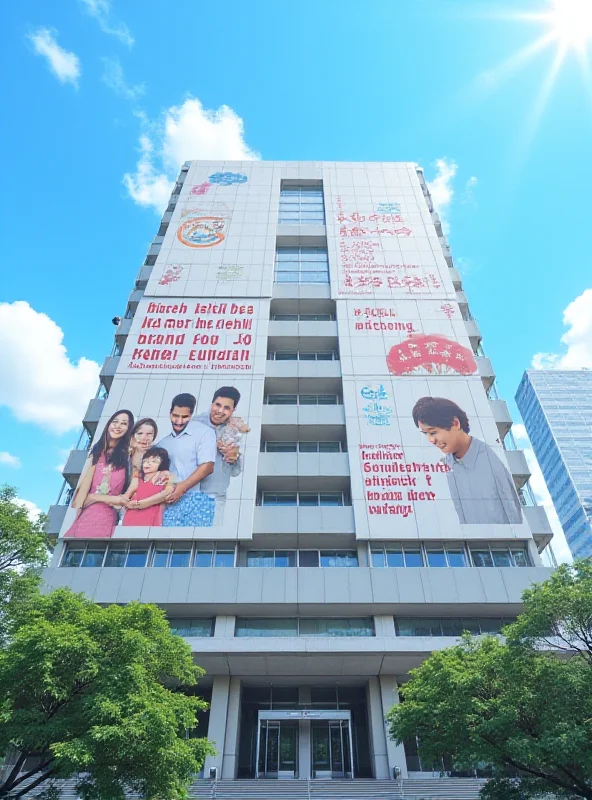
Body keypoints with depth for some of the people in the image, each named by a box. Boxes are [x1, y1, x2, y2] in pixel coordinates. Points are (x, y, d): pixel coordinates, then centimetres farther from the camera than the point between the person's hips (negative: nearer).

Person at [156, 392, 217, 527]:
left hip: (197, 499, -4)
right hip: (171, 501, 5)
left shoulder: (203, 432, -1)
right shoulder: (163, 442, 16)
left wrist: (182, 487, -13)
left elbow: (207, 467, -9)